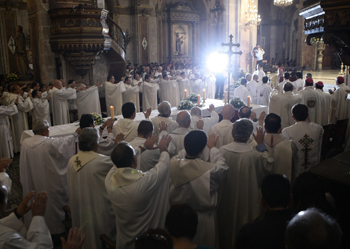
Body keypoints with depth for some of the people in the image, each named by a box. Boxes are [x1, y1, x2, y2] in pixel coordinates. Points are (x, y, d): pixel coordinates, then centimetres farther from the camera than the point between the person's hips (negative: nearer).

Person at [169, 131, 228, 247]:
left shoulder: (173, 164, -21)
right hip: (203, 220, -2)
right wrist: (212, 148, 8)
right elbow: (222, 166, -3)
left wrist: (190, 146, 15)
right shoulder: (210, 170, -28)